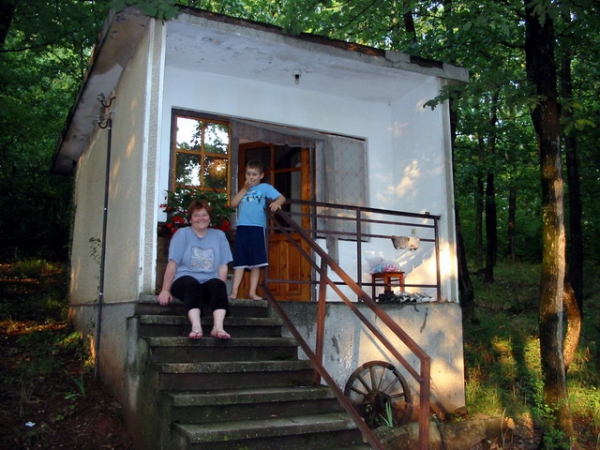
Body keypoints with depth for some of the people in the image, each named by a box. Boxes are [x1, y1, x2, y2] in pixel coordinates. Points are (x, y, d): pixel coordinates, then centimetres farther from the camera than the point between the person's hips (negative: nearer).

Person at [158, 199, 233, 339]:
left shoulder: (219, 235, 11)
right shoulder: (182, 234, 6)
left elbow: (223, 267, 5)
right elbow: (172, 264, -2)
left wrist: (220, 290, -9)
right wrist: (165, 290, -9)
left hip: (209, 284, 2)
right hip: (185, 281, -2)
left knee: (217, 284, -31)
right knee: (192, 284, -35)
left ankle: (218, 326, -47)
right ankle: (196, 326, -52)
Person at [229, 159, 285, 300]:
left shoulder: (265, 187, 7)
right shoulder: (243, 189, 20)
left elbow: (281, 197, -5)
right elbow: (233, 203, 5)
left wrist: (276, 203, -27)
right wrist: (244, 189, 1)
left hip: (257, 227, -3)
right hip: (242, 227, 3)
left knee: (256, 262, 0)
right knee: (239, 261, 2)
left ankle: (252, 292, 6)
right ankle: (234, 292, 1)